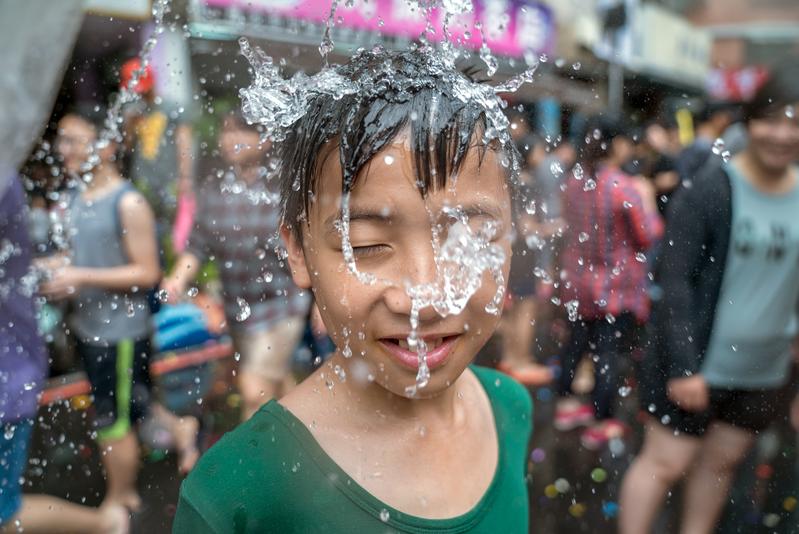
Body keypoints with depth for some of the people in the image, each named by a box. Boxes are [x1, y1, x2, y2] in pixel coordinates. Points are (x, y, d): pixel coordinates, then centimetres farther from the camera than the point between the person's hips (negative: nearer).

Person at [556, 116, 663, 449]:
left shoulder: (575, 181, 1)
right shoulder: (626, 188, -20)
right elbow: (649, 237, -12)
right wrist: (647, 199, 1)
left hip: (578, 281, 7)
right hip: (617, 287, -6)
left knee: (577, 342, 21)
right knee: (608, 352, 3)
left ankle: (566, 405, 33)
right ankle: (601, 425, 12)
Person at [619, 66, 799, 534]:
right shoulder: (713, 192, -14)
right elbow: (675, 281, -17)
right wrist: (683, 365, -20)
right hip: (697, 364, -5)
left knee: (722, 462, 19)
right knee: (665, 462, 5)